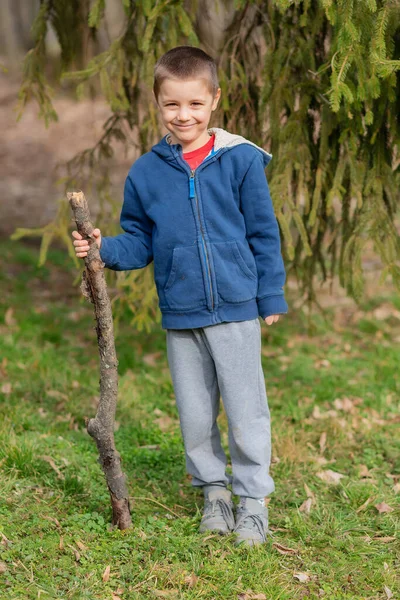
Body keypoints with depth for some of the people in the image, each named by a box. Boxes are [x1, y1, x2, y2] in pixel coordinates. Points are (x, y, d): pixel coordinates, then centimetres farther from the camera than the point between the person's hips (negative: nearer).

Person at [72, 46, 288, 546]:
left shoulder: (240, 160, -6)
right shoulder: (146, 172, 1)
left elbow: (263, 234, 0)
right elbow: (139, 241, 8)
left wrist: (271, 297, 1)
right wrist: (104, 250, -12)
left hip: (235, 308, -3)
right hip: (179, 316, 3)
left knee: (245, 410, 3)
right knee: (194, 414, 13)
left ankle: (253, 499, 19)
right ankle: (213, 490, 31)